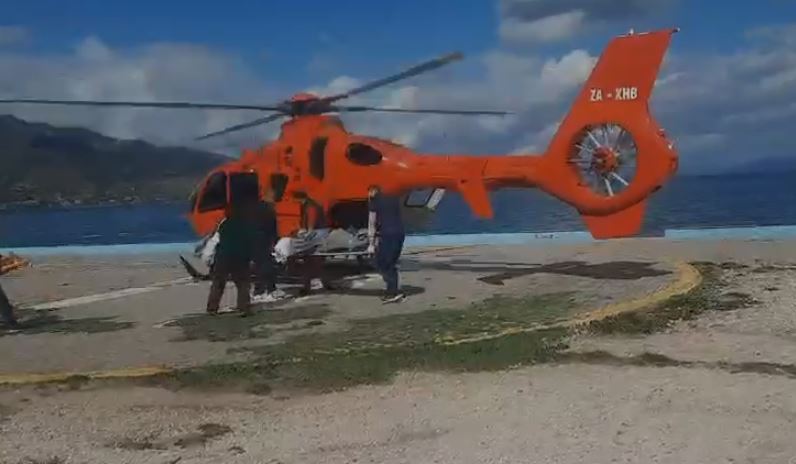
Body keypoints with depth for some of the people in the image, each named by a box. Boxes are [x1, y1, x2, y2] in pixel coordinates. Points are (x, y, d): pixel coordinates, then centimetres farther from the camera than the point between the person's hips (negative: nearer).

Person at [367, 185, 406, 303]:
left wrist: (371, 243, -2)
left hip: (386, 234, -7)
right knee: (391, 264, 16)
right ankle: (391, 292, 15)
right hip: (400, 232, 7)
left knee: (381, 265, 1)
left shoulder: (374, 200, 2)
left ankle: (395, 292, -8)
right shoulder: (394, 198, 20)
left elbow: (372, 222, -1)